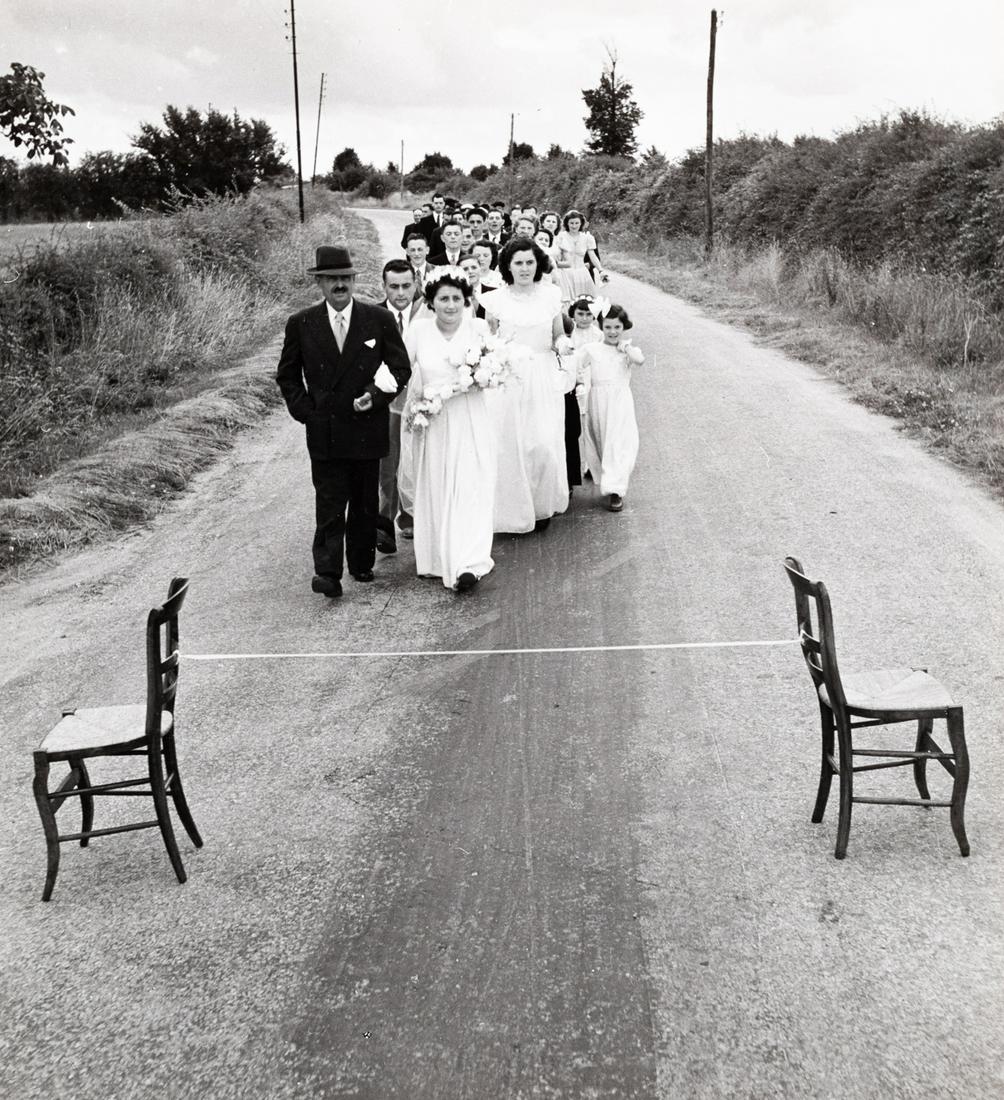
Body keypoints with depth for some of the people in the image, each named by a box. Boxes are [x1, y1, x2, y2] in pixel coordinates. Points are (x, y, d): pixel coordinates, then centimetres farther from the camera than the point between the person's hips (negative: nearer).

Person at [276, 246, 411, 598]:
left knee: (366, 503, 12)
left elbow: (401, 367, 3)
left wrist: (377, 395, -12)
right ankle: (327, 572, -3)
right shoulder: (301, 324, 0)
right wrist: (304, 410, -2)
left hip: (368, 427, 1)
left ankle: (362, 563, 27)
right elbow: (287, 375, 10)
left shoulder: (379, 320, -1)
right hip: (324, 432, -1)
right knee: (329, 503, -4)